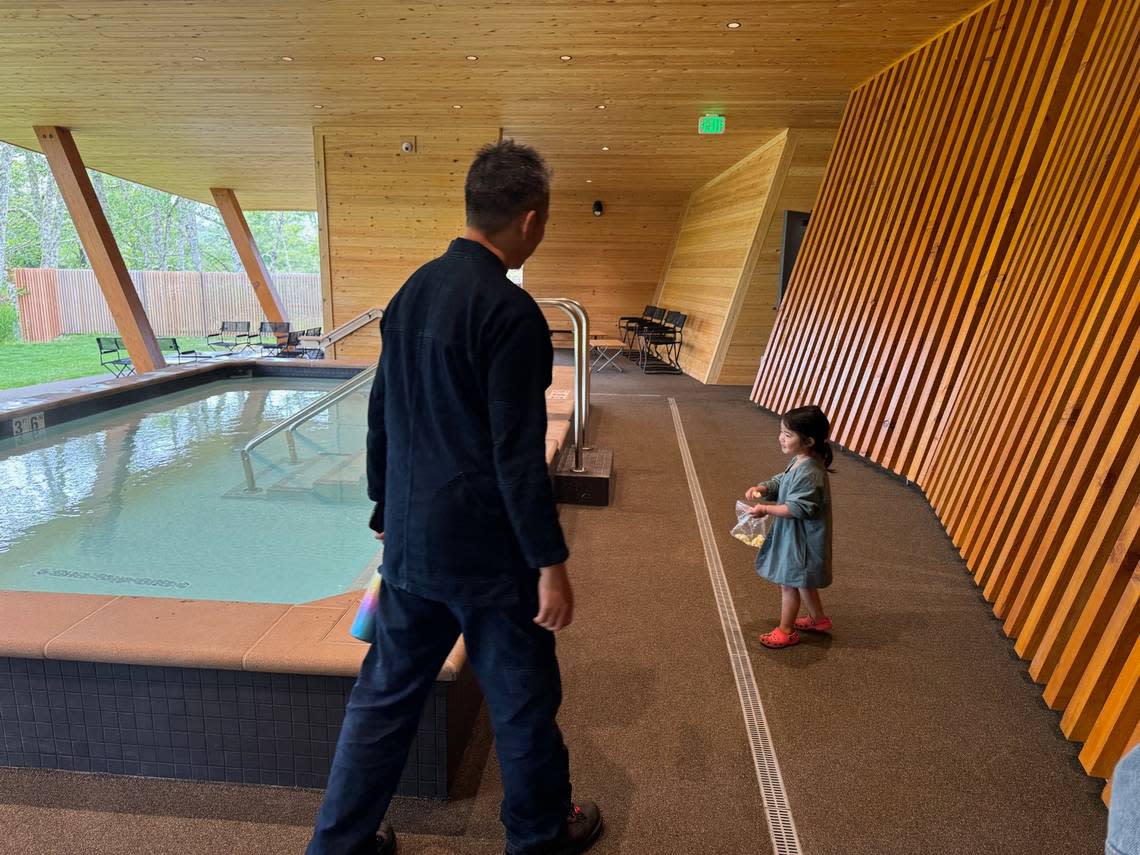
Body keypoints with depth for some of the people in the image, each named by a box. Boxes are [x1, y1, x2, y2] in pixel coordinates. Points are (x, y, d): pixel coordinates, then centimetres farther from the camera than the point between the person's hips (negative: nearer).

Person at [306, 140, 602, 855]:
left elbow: (382, 420, 10)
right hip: (486, 552, -7)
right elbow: (518, 455, -21)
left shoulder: (412, 292, 5)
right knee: (523, 697, 16)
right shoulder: (511, 313, -19)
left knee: (386, 693, 20)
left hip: (410, 543, 7)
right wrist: (551, 564, -12)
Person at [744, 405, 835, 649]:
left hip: (801, 539, -10)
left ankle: (786, 631, 22)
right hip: (794, 535, 10)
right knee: (801, 580, 24)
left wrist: (766, 509, -24)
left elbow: (798, 508, -29)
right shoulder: (799, 462, 2)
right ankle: (818, 619, 43)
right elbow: (781, 482, 13)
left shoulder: (809, 473, -29)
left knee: (789, 582, 5)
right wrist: (762, 488, -5)